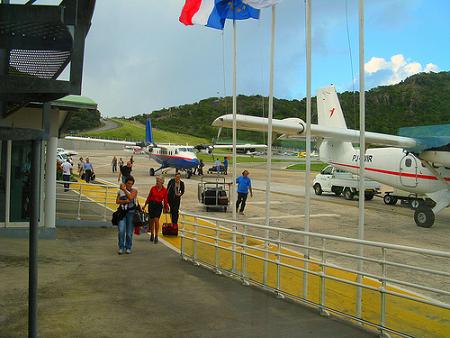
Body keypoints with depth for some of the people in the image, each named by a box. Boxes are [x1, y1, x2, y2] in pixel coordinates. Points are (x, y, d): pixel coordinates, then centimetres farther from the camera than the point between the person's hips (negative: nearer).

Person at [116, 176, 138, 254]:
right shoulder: (120, 191, 11)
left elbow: (130, 197, -16)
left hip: (131, 213, -1)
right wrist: (125, 201, -12)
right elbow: (117, 201, 2)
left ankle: (128, 248, 18)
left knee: (129, 232, 2)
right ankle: (121, 247, 1)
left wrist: (124, 190, -17)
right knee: (121, 231, -11)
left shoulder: (134, 191, 2)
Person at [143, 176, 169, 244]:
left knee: (156, 220, -14)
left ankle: (156, 236, -7)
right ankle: (152, 235, 28)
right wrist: (145, 205, 11)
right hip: (152, 204, 1)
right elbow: (149, 197, 7)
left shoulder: (164, 190, -2)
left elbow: (165, 200, 4)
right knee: (151, 220, 9)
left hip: (159, 205, -1)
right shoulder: (153, 188, -2)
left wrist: (166, 208, 6)